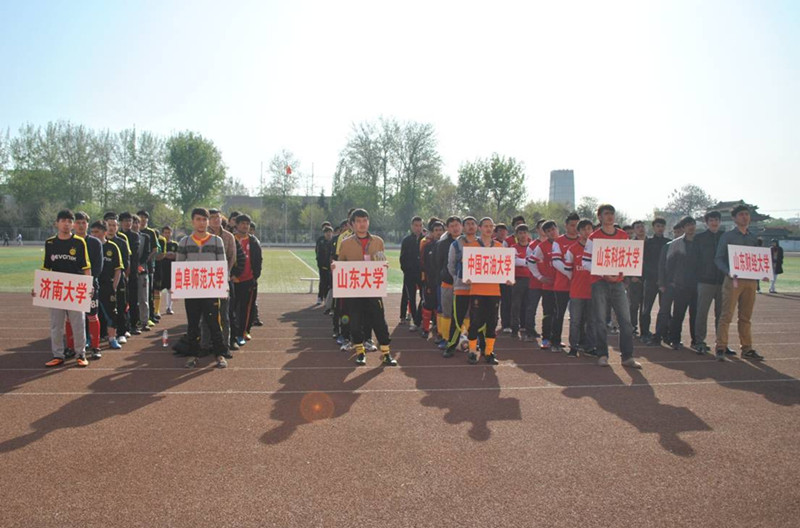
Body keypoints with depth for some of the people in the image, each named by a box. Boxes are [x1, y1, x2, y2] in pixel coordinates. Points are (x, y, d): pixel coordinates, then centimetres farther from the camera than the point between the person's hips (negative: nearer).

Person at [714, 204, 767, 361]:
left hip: (750, 280, 5)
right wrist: (729, 272, -19)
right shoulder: (728, 236, 2)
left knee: (746, 317, 9)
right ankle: (721, 348, -5)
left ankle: (747, 349, 15)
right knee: (727, 315, -8)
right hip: (733, 280, -5)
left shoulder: (753, 237, 16)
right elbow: (718, 259, -3)